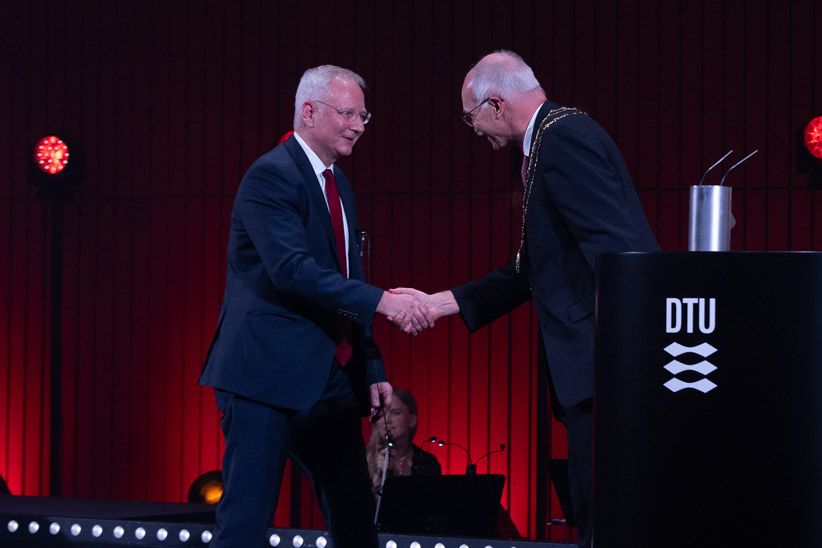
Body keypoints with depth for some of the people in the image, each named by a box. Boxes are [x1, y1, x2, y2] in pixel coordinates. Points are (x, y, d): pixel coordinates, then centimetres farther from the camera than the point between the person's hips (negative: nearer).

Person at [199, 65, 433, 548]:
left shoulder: (338, 185, 16)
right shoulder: (271, 176, -11)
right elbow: (291, 269, -24)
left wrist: (372, 371, 14)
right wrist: (380, 302, -28)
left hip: (331, 379, 9)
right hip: (268, 375, -9)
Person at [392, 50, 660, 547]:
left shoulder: (563, 137, -11)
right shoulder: (559, 138, 21)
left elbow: (616, 246, -21)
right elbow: (534, 271, 25)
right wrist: (441, 302, 25)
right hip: (597, 362, 11)